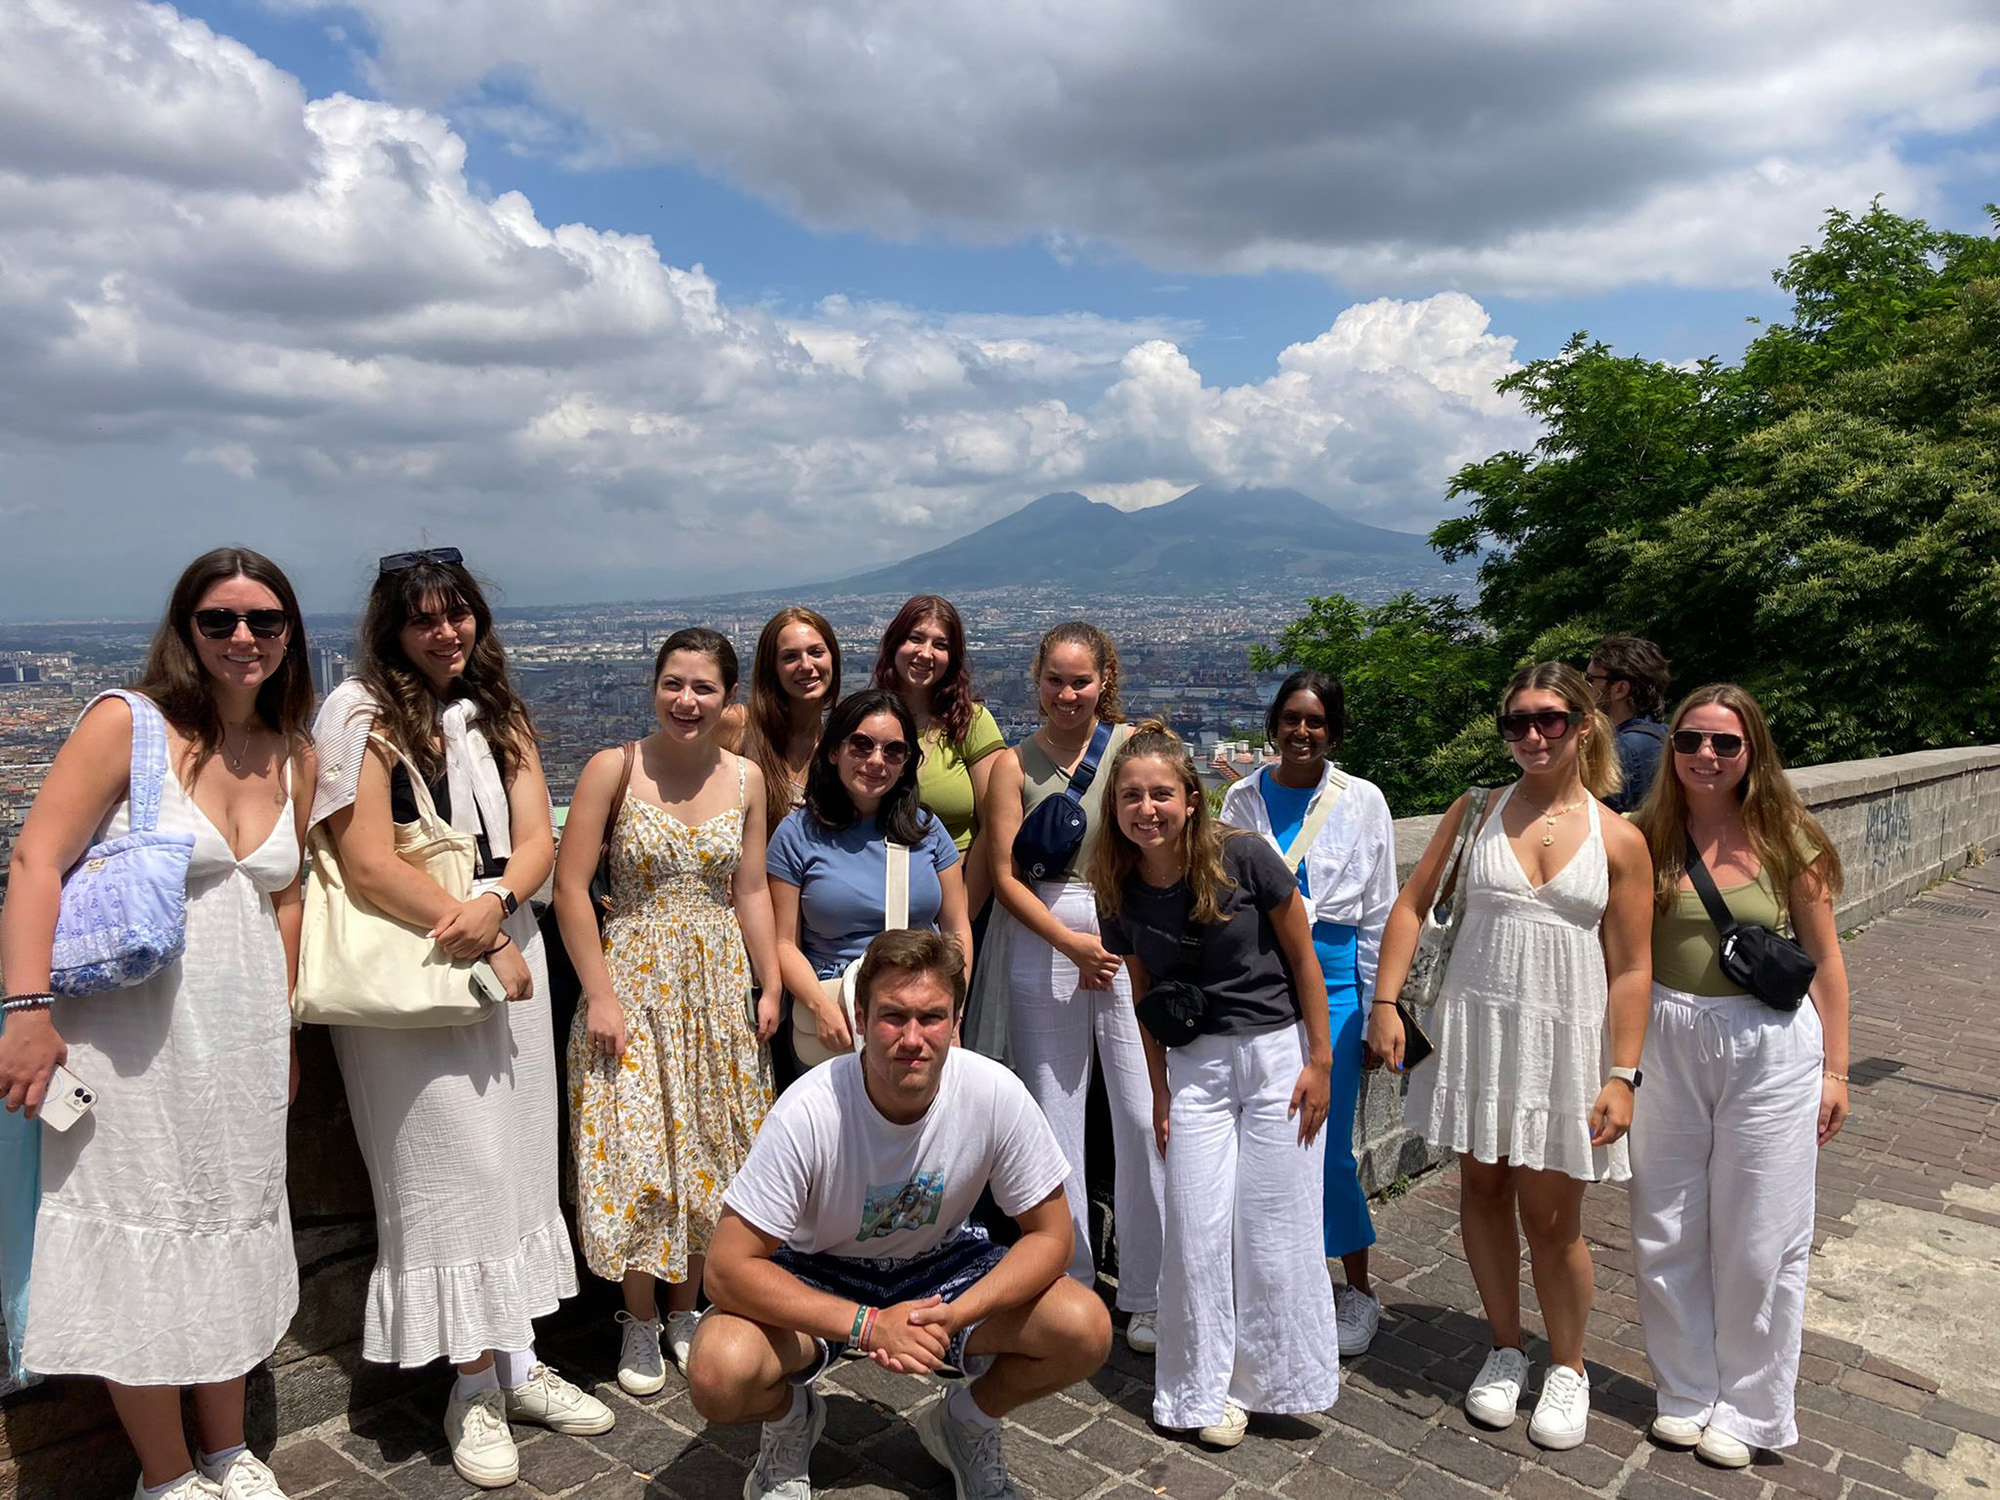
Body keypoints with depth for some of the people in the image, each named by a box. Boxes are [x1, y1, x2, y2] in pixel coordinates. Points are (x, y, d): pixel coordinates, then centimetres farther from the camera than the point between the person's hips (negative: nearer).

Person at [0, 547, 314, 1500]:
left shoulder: (294, 758, 7)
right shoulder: (129, 725, -10)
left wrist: (282, 1028, 14)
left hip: (241, 1032, 5)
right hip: (128, 1029, -5)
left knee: (233, 1233, 15)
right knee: (143, 1244, 5)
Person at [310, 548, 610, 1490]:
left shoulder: (497, 714, 12)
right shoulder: (360, 714, -6)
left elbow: (537, 840, 4)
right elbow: (368, 863, -13)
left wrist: (498, 903, -17)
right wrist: (481, 943, -14)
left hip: (507, 960, 6)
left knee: (514, 1161, 9)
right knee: (452, 1172, -1)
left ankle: (515, 1365, 22)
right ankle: (475, 1388, 14)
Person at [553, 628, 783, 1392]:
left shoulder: (746, 778, 2)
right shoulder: (615, 768, -9)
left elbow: (752, 892, 8)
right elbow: (570, 886, -9)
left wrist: (772, 985, 3)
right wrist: (600, 994, -13)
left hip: (719, 988, 3)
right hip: (633, 983, -3)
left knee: (710, 1150, 10)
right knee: (636, 1155, 1)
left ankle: (686, 1307, 30)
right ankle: (639, 1321, 22)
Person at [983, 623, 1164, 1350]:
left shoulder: (1135, 746, 4)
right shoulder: (1014, 763, 5)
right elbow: (1005, 875, 1)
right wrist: (1071, 942, -10)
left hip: (1133, 944, 0)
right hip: (1044, 947, 1)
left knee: (1145, 1119, -1)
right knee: (1053, 1121, 7)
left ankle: (1148, 1294, 15)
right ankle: (1067, 1284, 23)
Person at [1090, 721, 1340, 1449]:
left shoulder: (1243, 858, -17)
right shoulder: (1121, 891, -5)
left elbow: (1303, 959, -8)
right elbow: (1146, 996, 7)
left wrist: (1320, 1063, -7)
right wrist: (1160, 1094, 8)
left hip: (1278, 1051, -3)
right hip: (1196, 1062, 3)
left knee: (1273, 1225, 4)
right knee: (1198, 1227, 4)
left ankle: (1267, 1378, 26)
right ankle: (1209, 1387, 23)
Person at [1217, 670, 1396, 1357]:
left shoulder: (1362, 801, 1)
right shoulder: (1243, 797, 6)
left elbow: (1380, 912, 4)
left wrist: (1378, 1008, 2)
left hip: (1330, 975, -2)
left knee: (1328, 1145, -1)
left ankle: (1359, 1290, 19)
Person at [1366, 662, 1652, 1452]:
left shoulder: (1619, 840, -1)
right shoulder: (1478, 809, 2)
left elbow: (1630, 968, -1)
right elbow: (1412, 904, 2)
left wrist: (1623, 1075, -6)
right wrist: (1385, 1002, -6)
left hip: (1563, 1038, -1)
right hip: (1473, 1025, 2)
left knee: (1551, 1216, 5)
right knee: (1482, 1189, 12)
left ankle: (1568, 1368, 30)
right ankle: (1506, 1351, 33)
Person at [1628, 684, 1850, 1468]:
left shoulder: (1786, 838, -5)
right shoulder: (1647, 837, -2)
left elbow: (1825, 958, 1)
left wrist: (1834, 1069, 1)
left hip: (1769, 1050, -1)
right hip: (1666, 1043, 2)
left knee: (1758, 1241, 8)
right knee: (1667, 1234, 11)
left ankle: (1749, 1409, 28)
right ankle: (1686, 1392, 31)